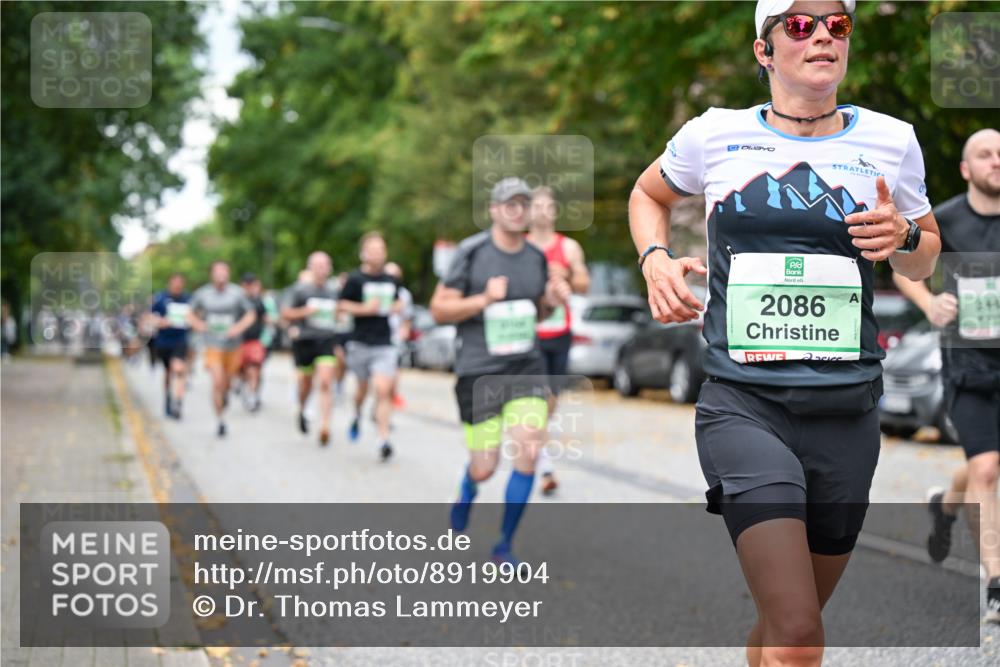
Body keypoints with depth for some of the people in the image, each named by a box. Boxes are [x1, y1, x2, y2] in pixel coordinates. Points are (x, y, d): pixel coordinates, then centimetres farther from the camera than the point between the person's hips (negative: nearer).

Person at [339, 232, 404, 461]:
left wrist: (396, 308, 3)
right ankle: (357, 416, 47)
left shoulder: (391, 280, 8)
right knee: (363, 386, 14)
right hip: (360, 343, -1)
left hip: (384, 344, 1)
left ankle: (384, 440, -14)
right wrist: (364, 309, -16)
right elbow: (341, 305, -5)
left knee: (383, 390, -11)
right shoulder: (355, 279, -5)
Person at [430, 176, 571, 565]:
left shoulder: (536, 258, 7)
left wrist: (551, 301, -1)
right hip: (479, 370, -3)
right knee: (484, 468, 1)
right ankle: (465, 498, 39)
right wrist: (485, 300, -20)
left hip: (525, 366, 3)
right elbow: (439, 310, -6)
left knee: (529, 451, -13)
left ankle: (505, 546, 2)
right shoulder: (471, 253, -7)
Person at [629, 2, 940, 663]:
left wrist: (903, 239, -3)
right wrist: (655, 258, 3)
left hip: (847, 409, 3)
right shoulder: (714, 135, 3)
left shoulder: (891, 141, 6)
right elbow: (648, 194, 23)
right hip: (742, 404, -3)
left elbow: (927, 258, 20)